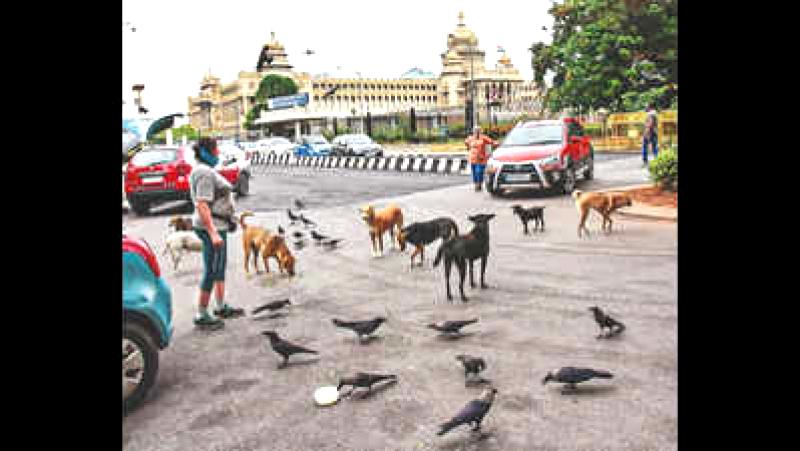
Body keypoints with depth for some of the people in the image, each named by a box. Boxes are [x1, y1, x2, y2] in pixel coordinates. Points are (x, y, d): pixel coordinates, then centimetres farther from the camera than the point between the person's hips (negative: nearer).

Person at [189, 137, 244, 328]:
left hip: (216, 225, 11)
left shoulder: (206, 171, 14)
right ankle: (201, 315, 6)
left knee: (220, 267, 18)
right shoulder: (205, 173, -19)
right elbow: (202, 206, -26)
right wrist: (213, 233, -31)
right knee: (211, 271, -3)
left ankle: (221, 307, 29)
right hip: (212, 226, -11)